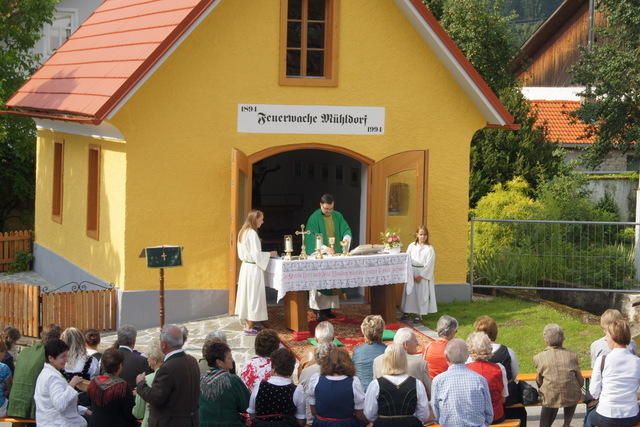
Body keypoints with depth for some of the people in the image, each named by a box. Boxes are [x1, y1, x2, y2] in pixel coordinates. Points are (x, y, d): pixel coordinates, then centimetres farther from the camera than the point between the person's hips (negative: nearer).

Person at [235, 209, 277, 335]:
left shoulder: (243, 232, 10)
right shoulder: (252, 234, -18)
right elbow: (256, 254, -20)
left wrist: (266, 254, 17)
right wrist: (269, 254, -6)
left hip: (245, 266, 9)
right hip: (253, 268, -9)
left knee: (247, 295, 15)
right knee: (253, 296, -3)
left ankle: (247, 323, 22)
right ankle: (249, 327, -1)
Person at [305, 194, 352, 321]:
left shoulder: (338, 216, 10)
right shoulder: (314, 218, -6)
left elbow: (346, 229, 4)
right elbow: (312, 238, -13)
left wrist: (347, 237, -20)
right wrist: (324, 248, -28)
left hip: (335, 254, 5)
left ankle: (328, 308, 12)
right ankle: (318, 311, -6)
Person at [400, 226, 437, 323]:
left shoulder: (429, 249, -3)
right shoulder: (412, 246, 4)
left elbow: (429, 264, -7)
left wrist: (421, 276, -12)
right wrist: (411, 275, -8)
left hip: (424, 275, -2)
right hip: (411, 275, 2)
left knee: (421, 294, -1)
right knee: (409, 293, 5)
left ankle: (419, 314, 5)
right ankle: (406, 312, 13)